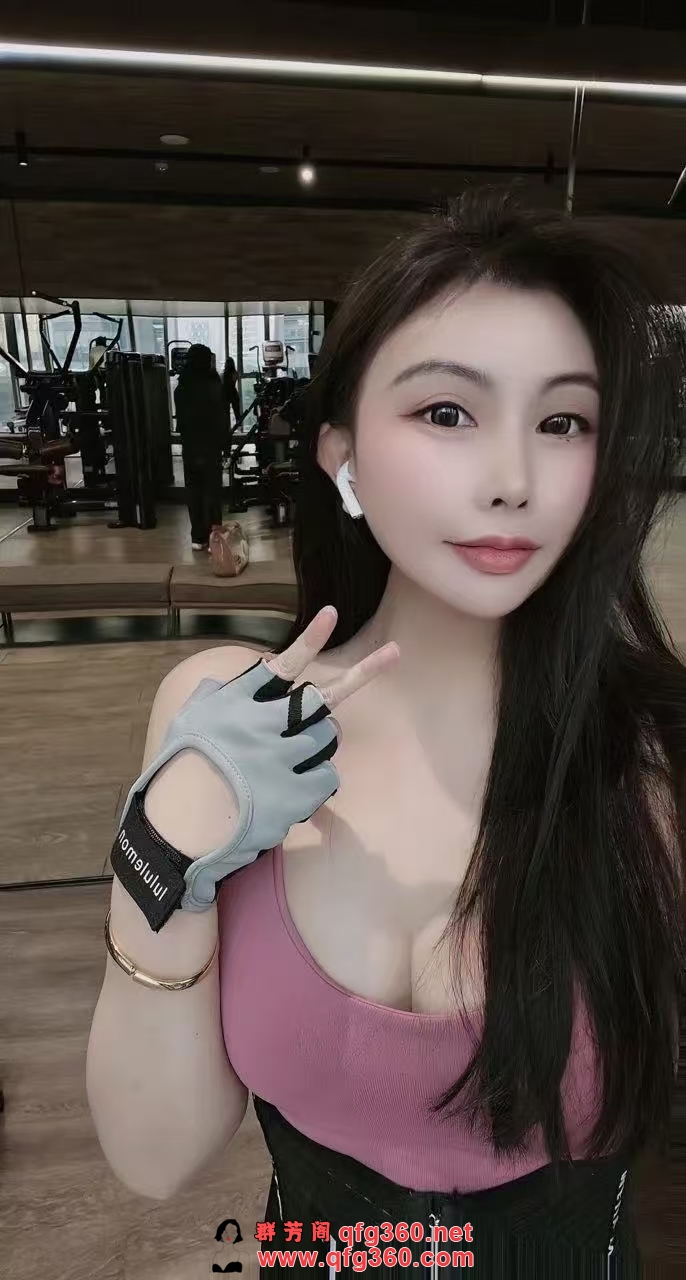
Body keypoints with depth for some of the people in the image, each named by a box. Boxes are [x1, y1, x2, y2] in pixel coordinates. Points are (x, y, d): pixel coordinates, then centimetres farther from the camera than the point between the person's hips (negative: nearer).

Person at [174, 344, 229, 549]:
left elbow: (180, 418, 9)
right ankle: (212, 537, -1)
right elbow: (222, 419, -8)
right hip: (210, 446, -4)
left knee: (193, 491, 9)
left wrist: (186, 438, 15)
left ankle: (198, 537, 12)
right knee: (212, 491, 0)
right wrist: (225, 443, 0)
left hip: (189, 446, 4)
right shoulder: (214, 387, -11)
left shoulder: (181, 389, 2)